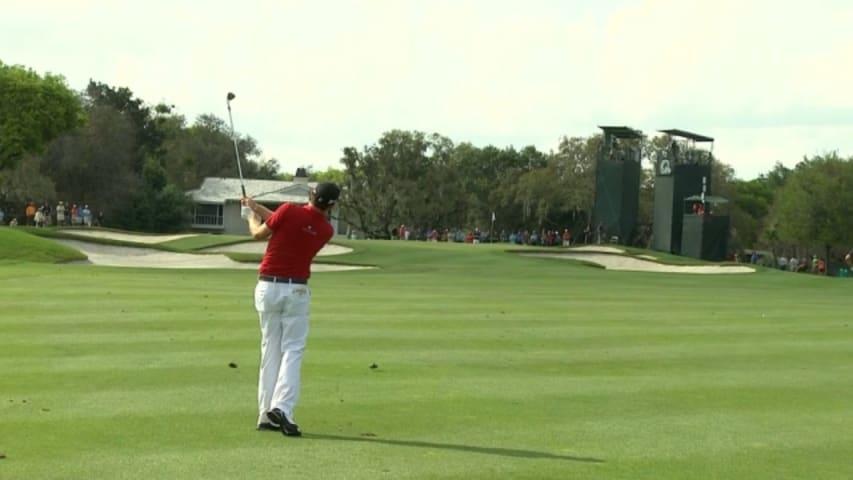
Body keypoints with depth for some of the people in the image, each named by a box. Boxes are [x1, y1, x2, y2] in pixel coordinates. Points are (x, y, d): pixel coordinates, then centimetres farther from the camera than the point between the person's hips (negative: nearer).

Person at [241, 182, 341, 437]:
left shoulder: (290, 210, -10)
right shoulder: (326, 230, 0)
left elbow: (259, 234, 3)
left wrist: (252, 217, 25)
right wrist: (257, 207, 20)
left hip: (268, 287, 1)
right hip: (296, 291, -1)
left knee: (270, 350, 9)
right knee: (292, 351, 2)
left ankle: (266, 414, 8)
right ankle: (281, 407, -17)